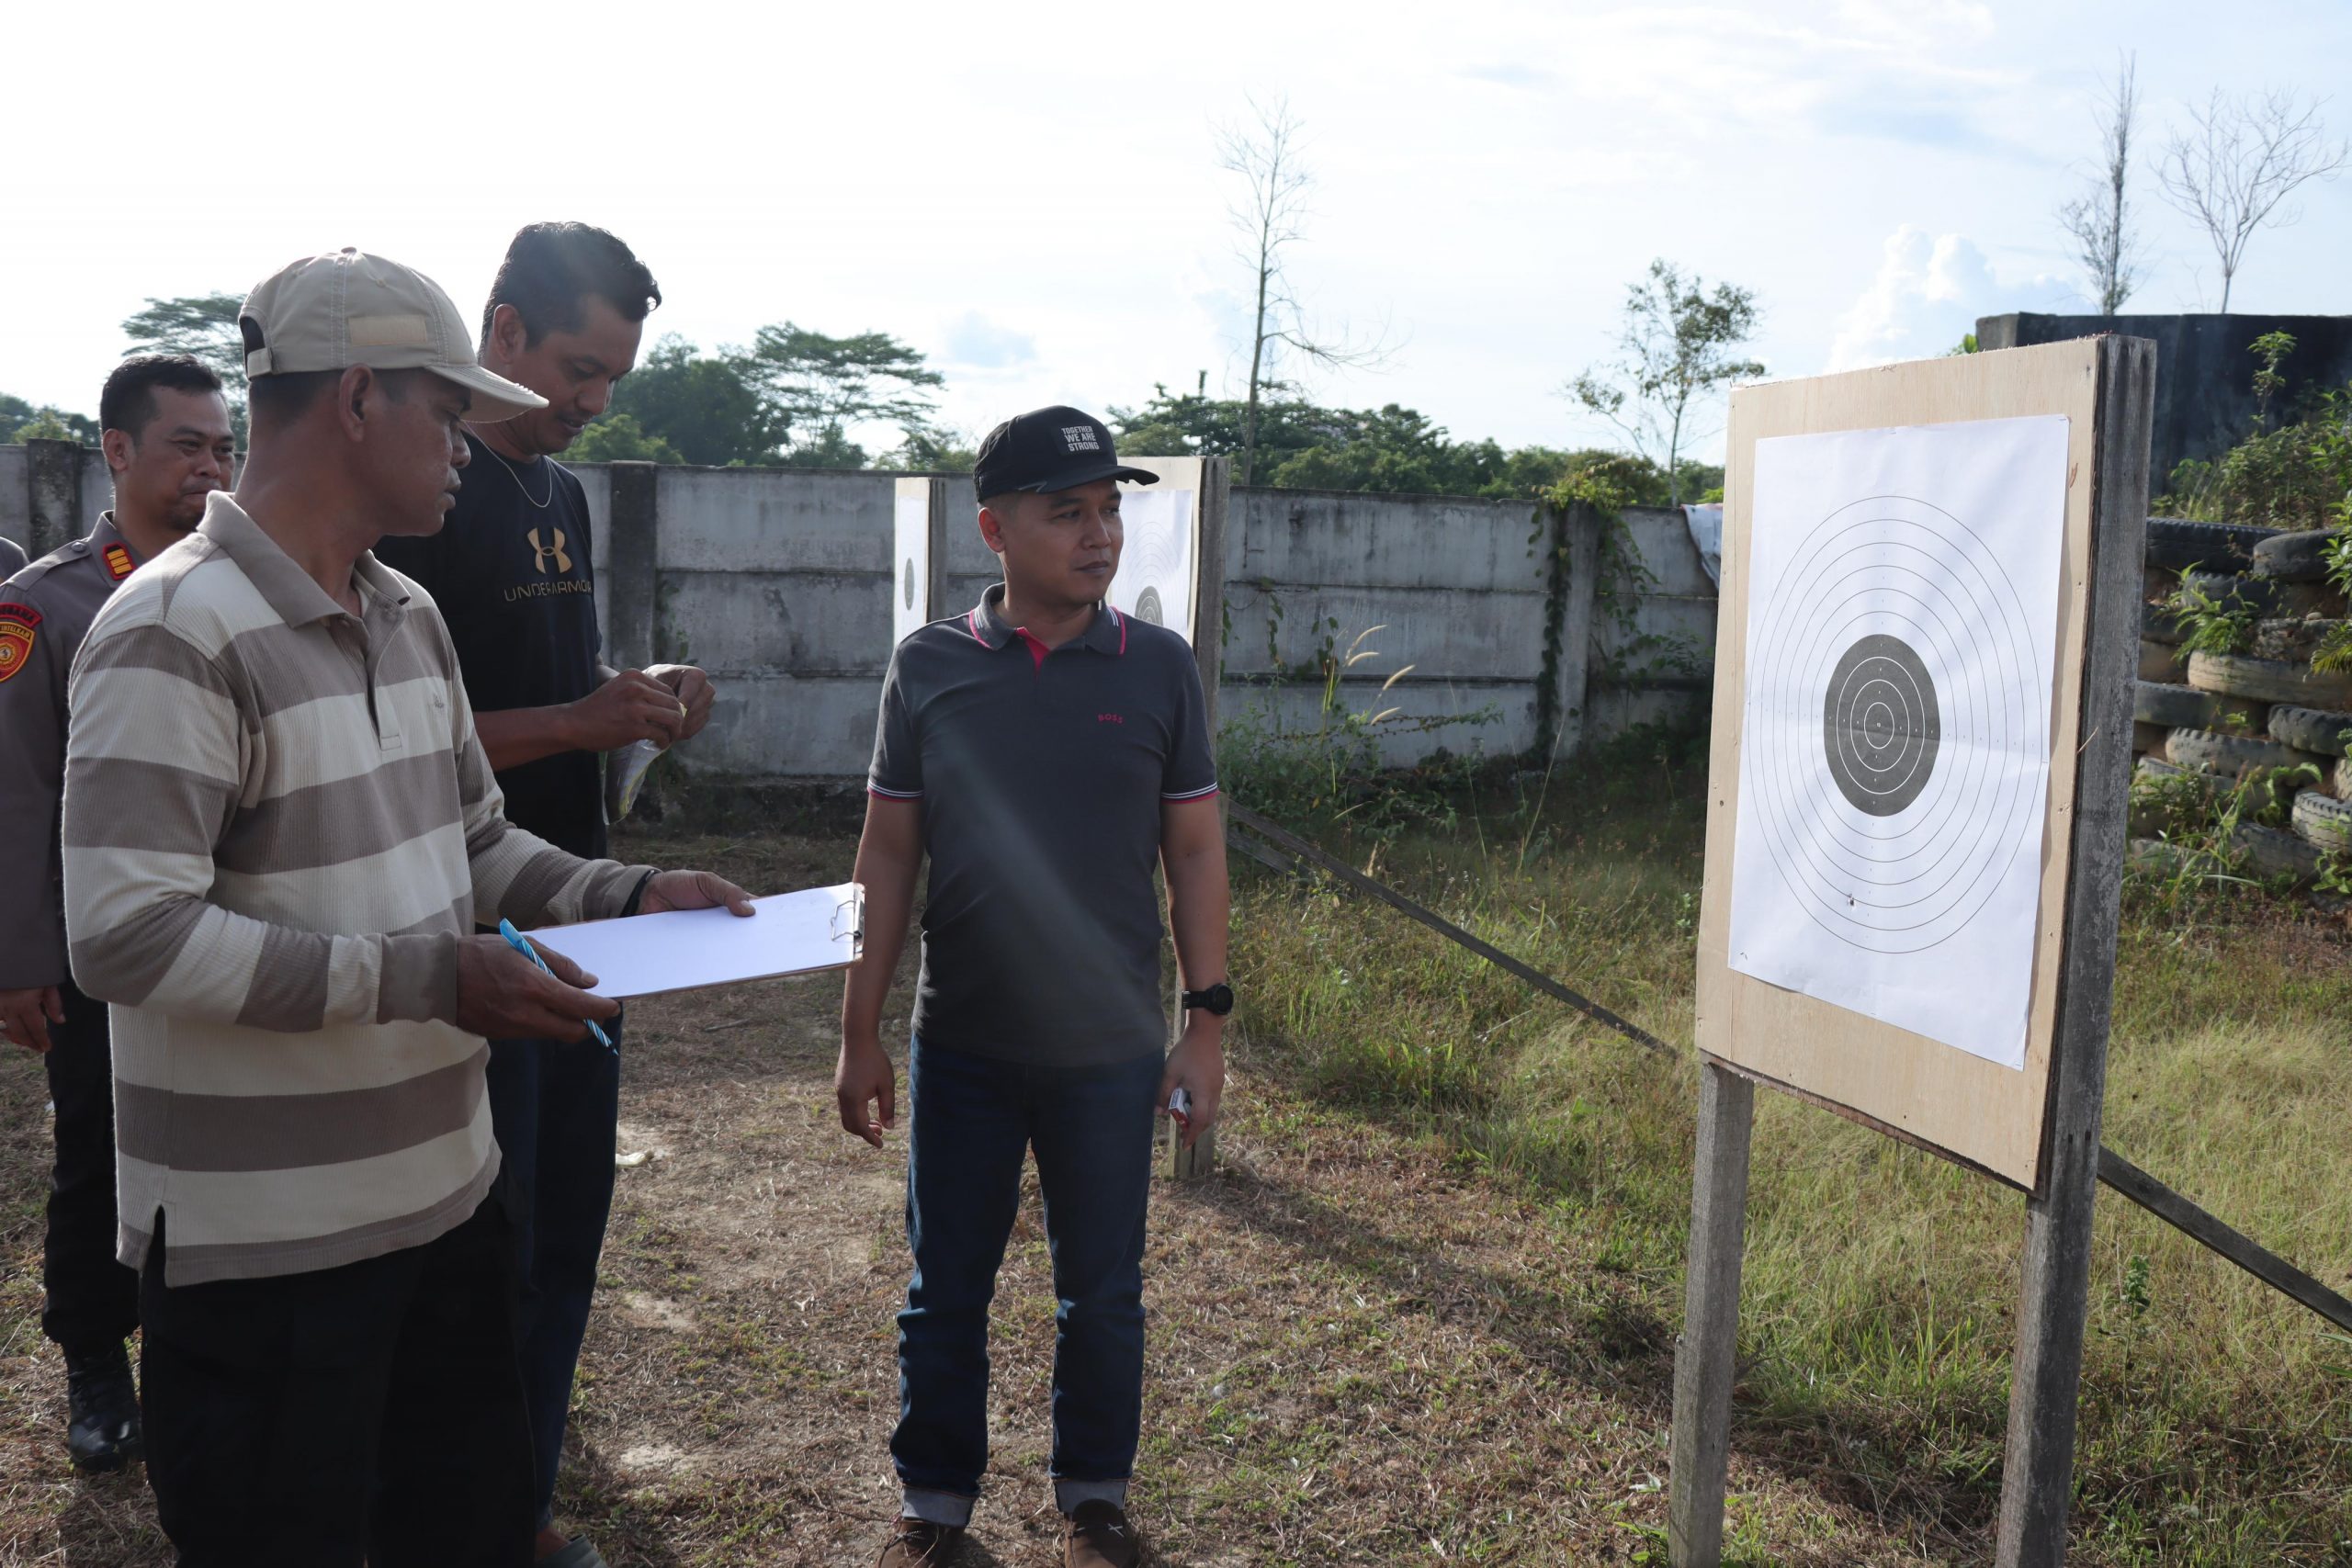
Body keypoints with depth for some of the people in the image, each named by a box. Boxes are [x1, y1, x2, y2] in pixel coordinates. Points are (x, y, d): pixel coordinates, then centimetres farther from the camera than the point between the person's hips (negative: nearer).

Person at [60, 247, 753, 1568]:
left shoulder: (410, 616, 9)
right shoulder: (175, 632, -17)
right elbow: (126, 936, -24)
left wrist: (625, 896, 1)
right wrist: (428, 979, -26)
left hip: (446, 1195, 8)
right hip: (264, 1240, -8)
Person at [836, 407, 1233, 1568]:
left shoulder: (1158, 667, -3)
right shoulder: (928, 668, -3)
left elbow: (1194, 853, 1)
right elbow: (886, 859, 1)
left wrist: (1207, 1023, -1)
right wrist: (860, 1034, 1)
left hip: (1111, 1055, 0)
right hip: (961, 1049, 0)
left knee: (1102, 1295, 13)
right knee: (945, 1293, 13)